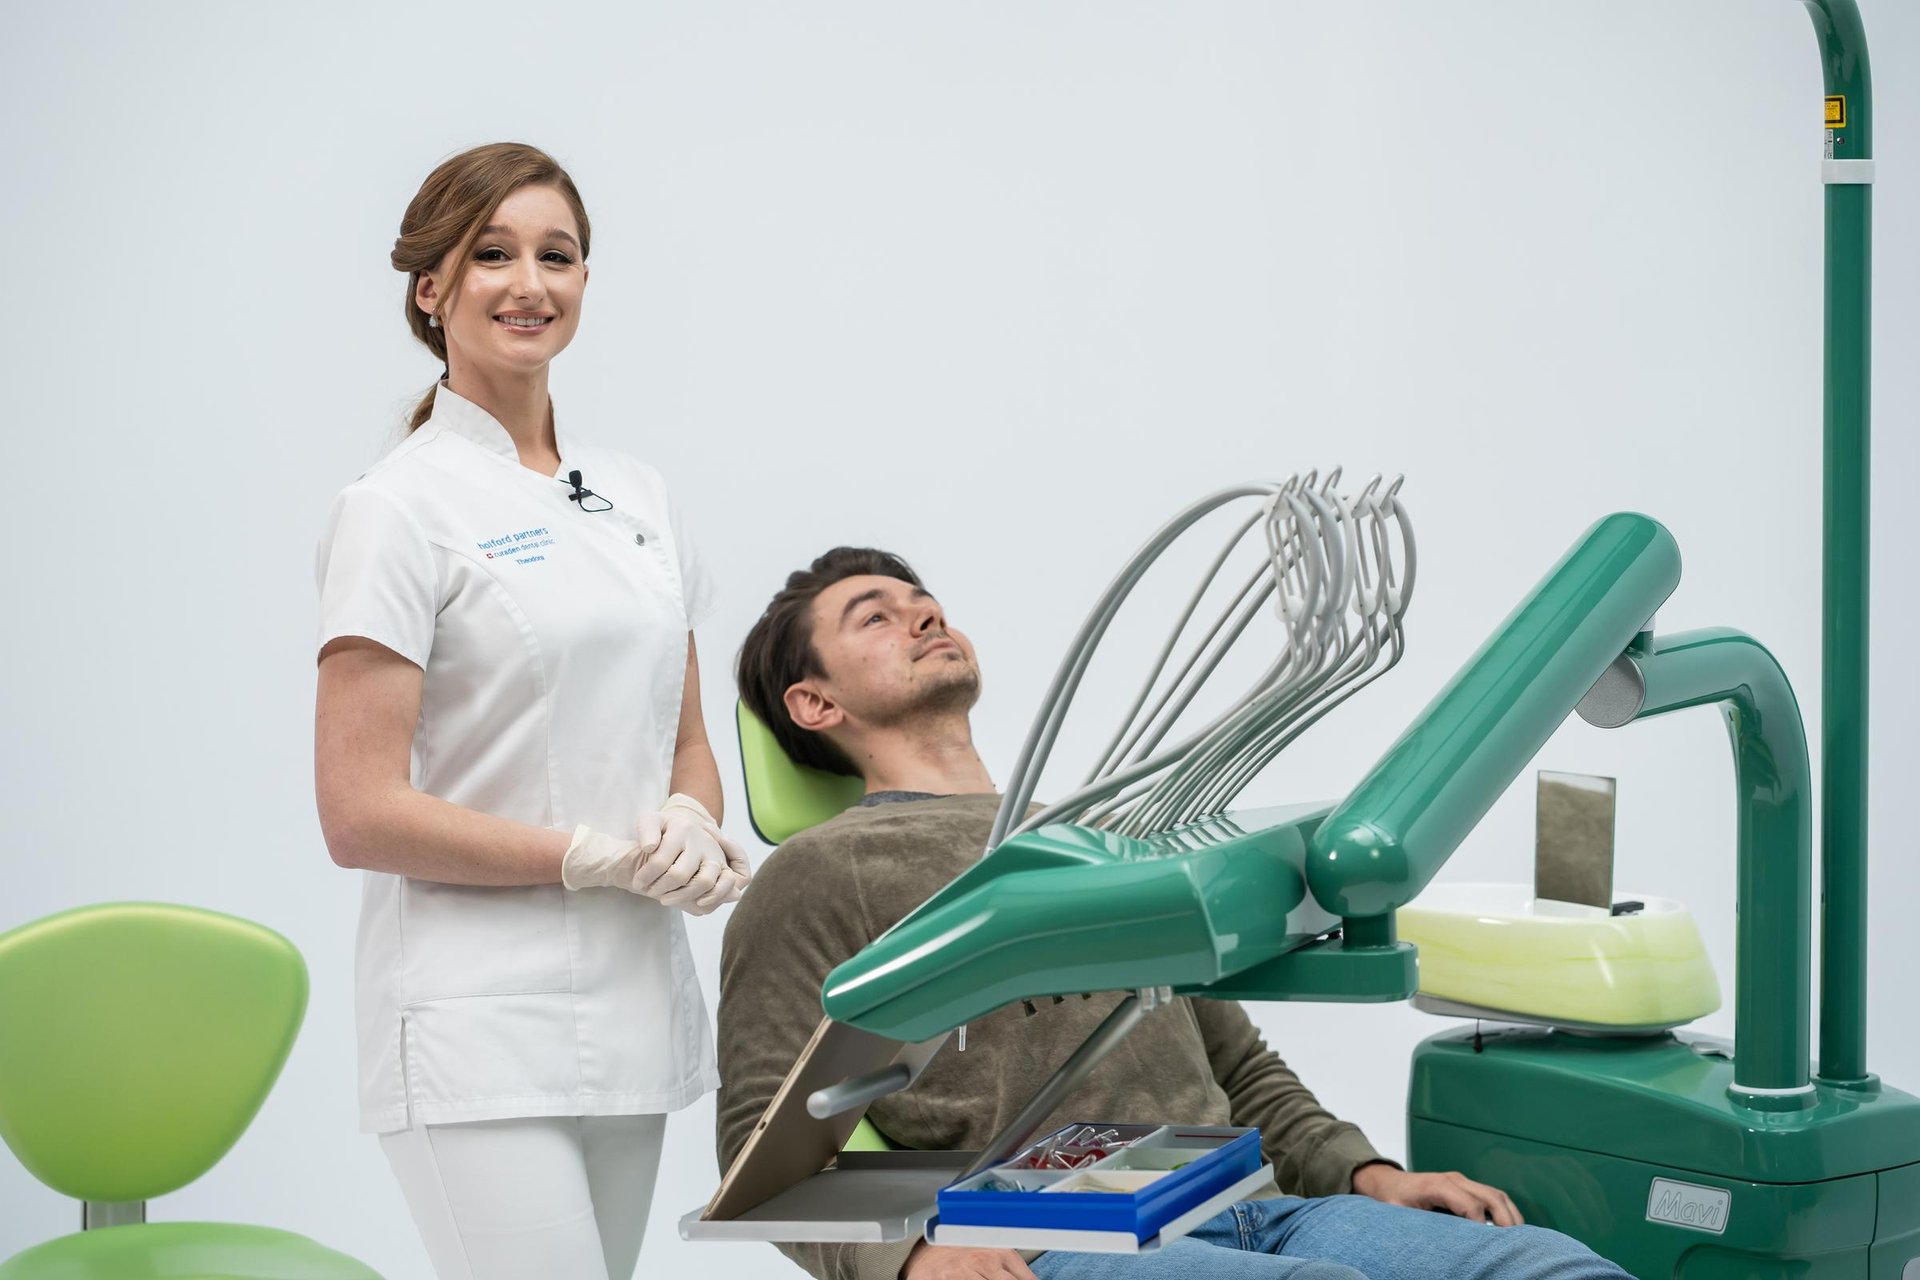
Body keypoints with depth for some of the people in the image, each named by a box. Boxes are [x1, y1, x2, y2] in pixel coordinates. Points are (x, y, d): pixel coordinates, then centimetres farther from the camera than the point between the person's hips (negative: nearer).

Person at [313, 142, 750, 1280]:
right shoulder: (402, 507, -6)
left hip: (634, 1006, 7)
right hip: (481, 1026, -6)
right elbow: (361, 814, -11)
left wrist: (692, 830, -3)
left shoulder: (637, 495, 14)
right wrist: (597, 856, -16)